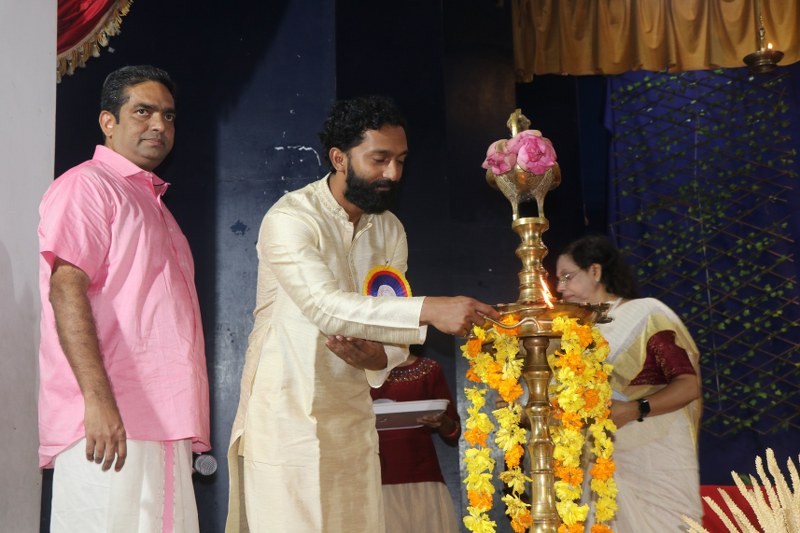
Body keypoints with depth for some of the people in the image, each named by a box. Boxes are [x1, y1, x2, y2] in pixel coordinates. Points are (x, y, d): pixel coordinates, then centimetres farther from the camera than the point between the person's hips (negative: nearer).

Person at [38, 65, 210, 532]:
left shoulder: (152, 202, 25)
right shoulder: (87, 185, -2)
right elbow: (66, 289, -14)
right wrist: (98, 399, -24)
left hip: (162, 423, 8)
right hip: (110, 423, -8)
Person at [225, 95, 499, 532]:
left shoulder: (390, 230, 6)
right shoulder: (290, 218, -15)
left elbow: (393, 326, 7)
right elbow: (327, 307, -29)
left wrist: (380, 357, -17)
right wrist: (428, 311, -36)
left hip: (352, 419, 6)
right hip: (286, 418, -6)